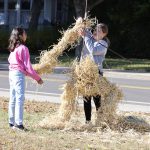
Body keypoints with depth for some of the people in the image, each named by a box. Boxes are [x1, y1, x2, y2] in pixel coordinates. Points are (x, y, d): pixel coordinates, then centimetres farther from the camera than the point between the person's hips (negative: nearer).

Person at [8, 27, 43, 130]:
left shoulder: (13, 48, 11)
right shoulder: (23, 48, -14)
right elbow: (27, 66, -15)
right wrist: (38, 78, -8)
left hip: (12, 73, 9)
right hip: (19, 74, -9)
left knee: (13, 98, 12)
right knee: (20, 98, -8)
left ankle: (12, 122, 16)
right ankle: (18, 123, -10)